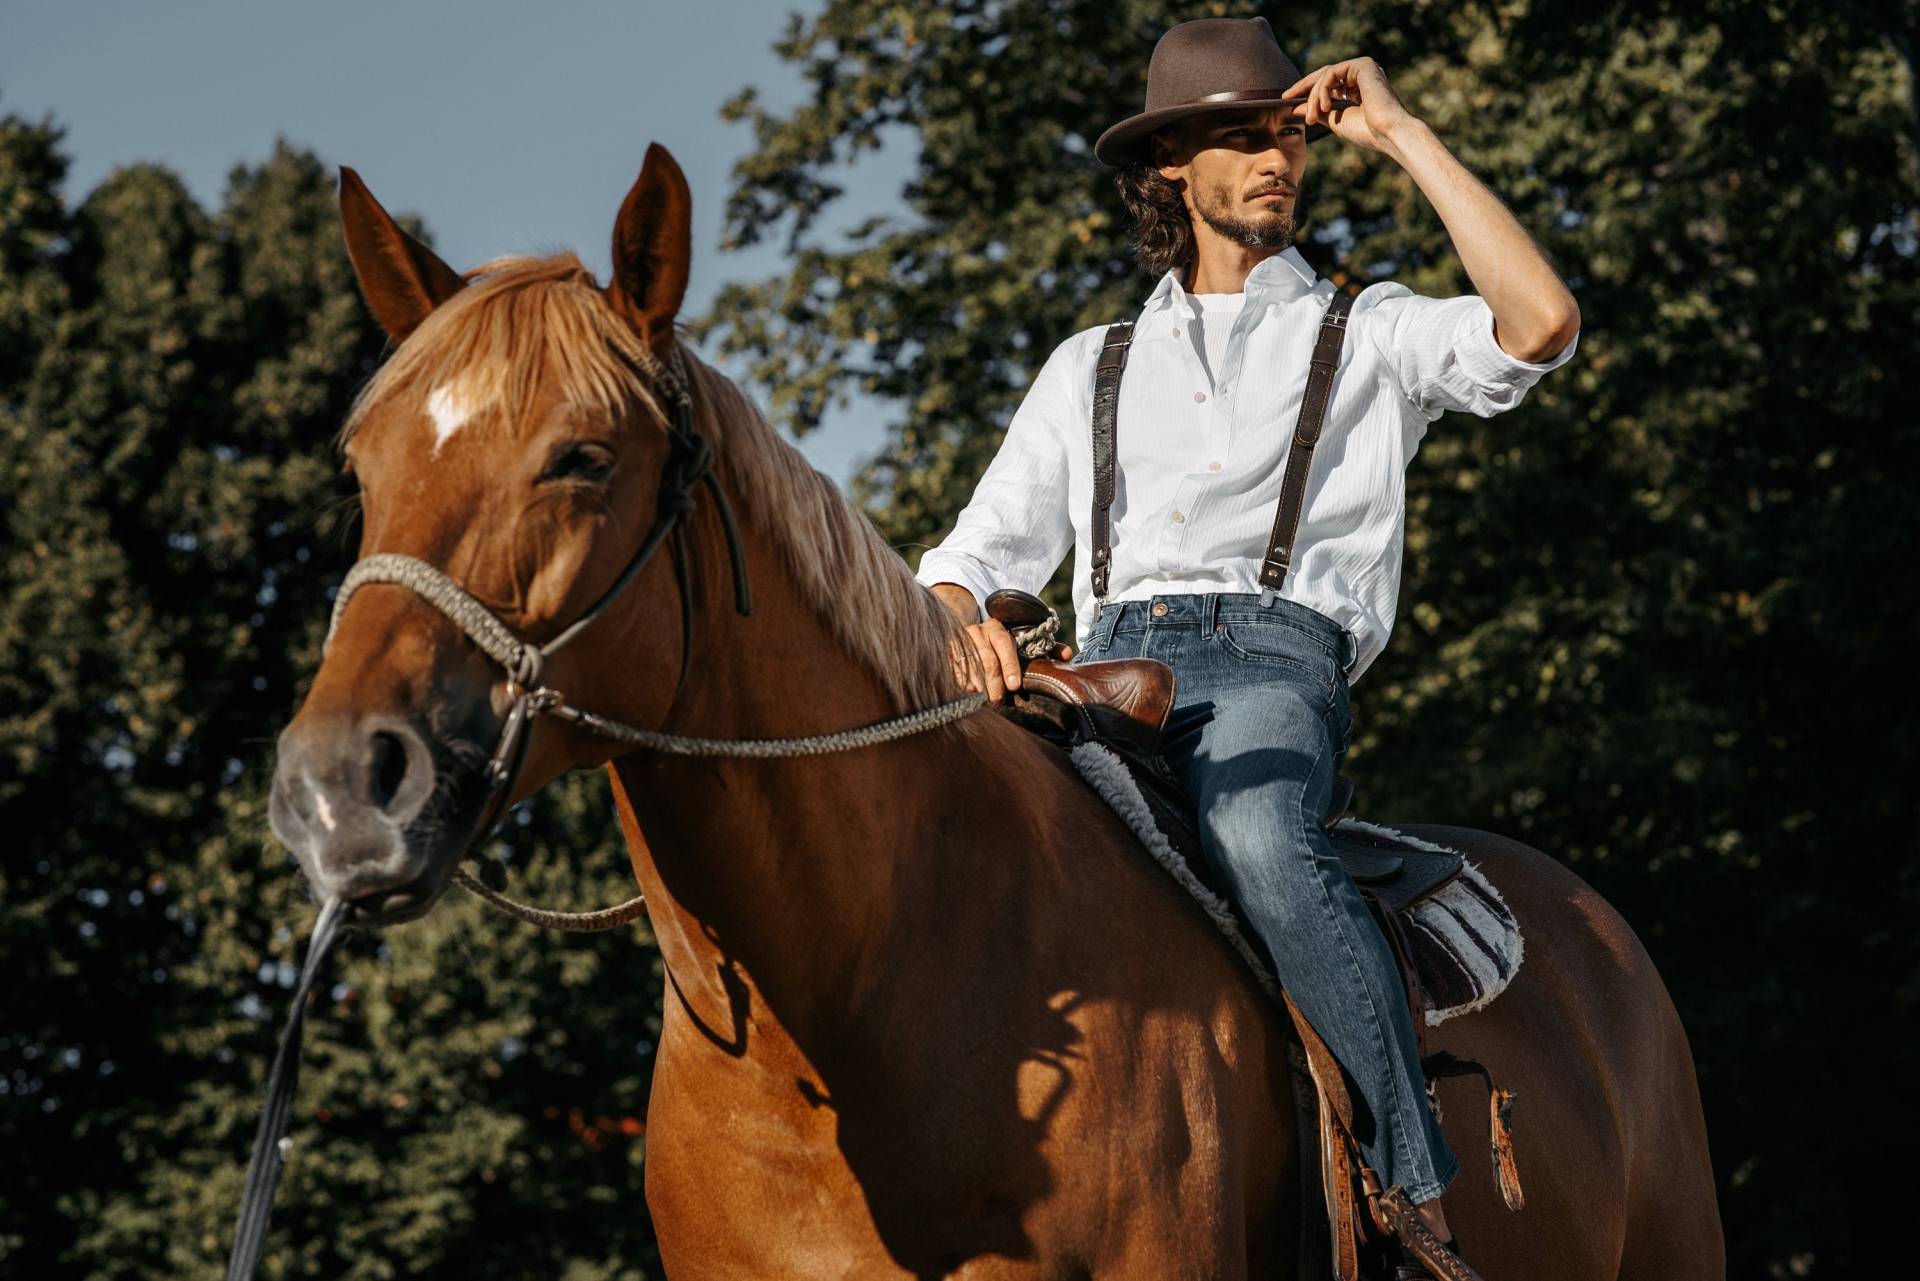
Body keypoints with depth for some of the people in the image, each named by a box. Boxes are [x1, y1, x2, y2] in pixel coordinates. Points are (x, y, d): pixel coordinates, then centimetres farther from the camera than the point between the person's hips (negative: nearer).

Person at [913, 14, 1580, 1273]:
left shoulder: (1368, 337, 19)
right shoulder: (1092, 366, 28)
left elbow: (1541, 322, -2)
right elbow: (977, 552, 22)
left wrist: (1400, 132, 5)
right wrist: (966, 623, -6)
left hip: (1276, 656, -3)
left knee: (1257, 833, -39)